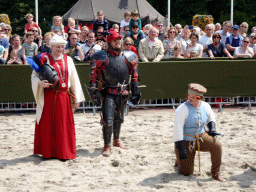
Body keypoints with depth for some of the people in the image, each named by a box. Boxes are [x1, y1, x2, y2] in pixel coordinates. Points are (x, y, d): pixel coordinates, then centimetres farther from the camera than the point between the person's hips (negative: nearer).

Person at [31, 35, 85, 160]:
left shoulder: (68, 60, 11)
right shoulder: (44, 59, 2)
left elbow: (74, 79, 11)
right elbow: (34, 75, -1)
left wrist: (76, 99, 7)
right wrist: (40, 83, -23)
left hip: (64, 97, 3)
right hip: (48, 97, -3)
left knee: (64, 125, 4)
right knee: (47, 124, 0)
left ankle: (64, 152, 12)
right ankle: (48, 152, 10)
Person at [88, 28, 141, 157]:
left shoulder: (128, 57, 6)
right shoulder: (102, 58, -7)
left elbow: (134, 76, 12)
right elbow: (94, 77, -5)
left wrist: (135, 93, 10)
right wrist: (93, 94, -10)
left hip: (123, 93, 5)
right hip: (109, 93, -4)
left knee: (119, 119, 19)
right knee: (108, 121, -13)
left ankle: (116, 140, 39)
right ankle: (107, 146, 0)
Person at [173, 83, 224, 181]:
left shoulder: (205, 106, -5)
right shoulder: (183, 109, -21)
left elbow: (211, 117, 18)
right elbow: (177, 128, -24)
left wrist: (212, 128, -2)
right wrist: (180, 147, -27)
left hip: (200, 137, 4)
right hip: (186, 141, -4)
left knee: (216, 145, -25)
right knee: (186, 173, -4)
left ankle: (215, 173, -8)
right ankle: (179, 161, 33)